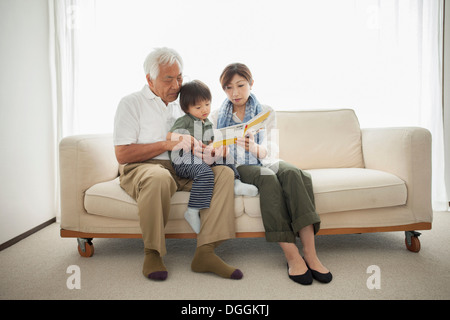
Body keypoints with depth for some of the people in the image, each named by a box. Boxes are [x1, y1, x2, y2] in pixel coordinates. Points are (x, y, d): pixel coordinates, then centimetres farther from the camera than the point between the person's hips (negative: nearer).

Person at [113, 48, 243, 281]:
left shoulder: (181, 105, 22)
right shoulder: (131, 103, 3)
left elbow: (188, 147, 22)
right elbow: (122, 154, -8)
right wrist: (167, 144, -13)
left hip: (183, 170, 5)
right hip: (142, 168, -5)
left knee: (224, 172, -19)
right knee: (159, 177, -39)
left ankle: (205, 252, -26)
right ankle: (152, 253, -20)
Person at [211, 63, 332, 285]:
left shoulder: (266, 112, 8)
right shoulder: (218, 116, 9)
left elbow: (270, 153, -4)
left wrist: (255, 148, -28)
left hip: (264, 162, 2)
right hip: (237, 167, -1)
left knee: (293, 173, -32)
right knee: (268, 178, -35)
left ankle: (310, 254, -39)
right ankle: (292, 256, -39)